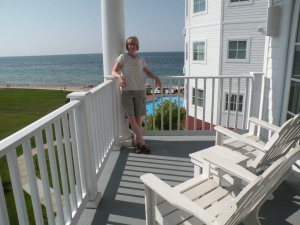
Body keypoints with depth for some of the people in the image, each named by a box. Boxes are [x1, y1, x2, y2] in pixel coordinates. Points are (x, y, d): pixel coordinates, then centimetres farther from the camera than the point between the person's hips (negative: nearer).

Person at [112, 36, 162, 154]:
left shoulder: (141, 59, 13)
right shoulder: (123, 57, 4)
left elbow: (148, 72, 23)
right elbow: (114, 71, -1)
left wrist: (156, 77, 4)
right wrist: (120, 77, -23)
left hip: (140, 91, 3)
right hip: (127, 91, -3)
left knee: (138, 117, 2)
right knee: (131, 117, -8)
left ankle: (136, 142, 13)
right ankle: (141, 141, 2)